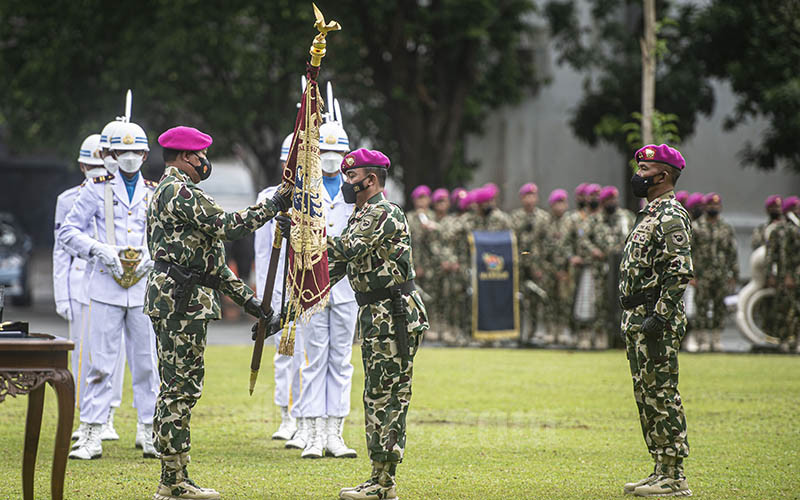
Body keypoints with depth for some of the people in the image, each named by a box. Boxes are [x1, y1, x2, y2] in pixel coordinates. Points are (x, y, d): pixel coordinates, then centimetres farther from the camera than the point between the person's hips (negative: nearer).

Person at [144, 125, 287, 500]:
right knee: (180, 387, -9)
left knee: (178, 388, 11)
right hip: (180, 300, -11)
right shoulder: (179, 192, -12)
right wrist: (273, 206, -10)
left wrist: (246, 298, 19)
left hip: (175, 297, 11)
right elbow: (226, 225, -21)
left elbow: (209, 256, 22)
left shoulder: (172, 191, 23)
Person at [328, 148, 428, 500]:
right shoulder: (360, 217, 19)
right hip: (375, 316, 10)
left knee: (386, 397, -9)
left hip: (394, 318, -10)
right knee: (377, 397, 11)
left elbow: (346, 250, -24)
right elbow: (334, 267, 19)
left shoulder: (385, 214, -13)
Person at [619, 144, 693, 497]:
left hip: (656, 323, -10)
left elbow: (681, 272, -22)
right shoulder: (649, 214, 19)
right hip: (637, 321, 10)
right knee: (647, 397, 12)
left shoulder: (671, 217, -13)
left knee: (662, 396, -8)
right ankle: (661, 471, 17)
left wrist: (659, 317, -24)